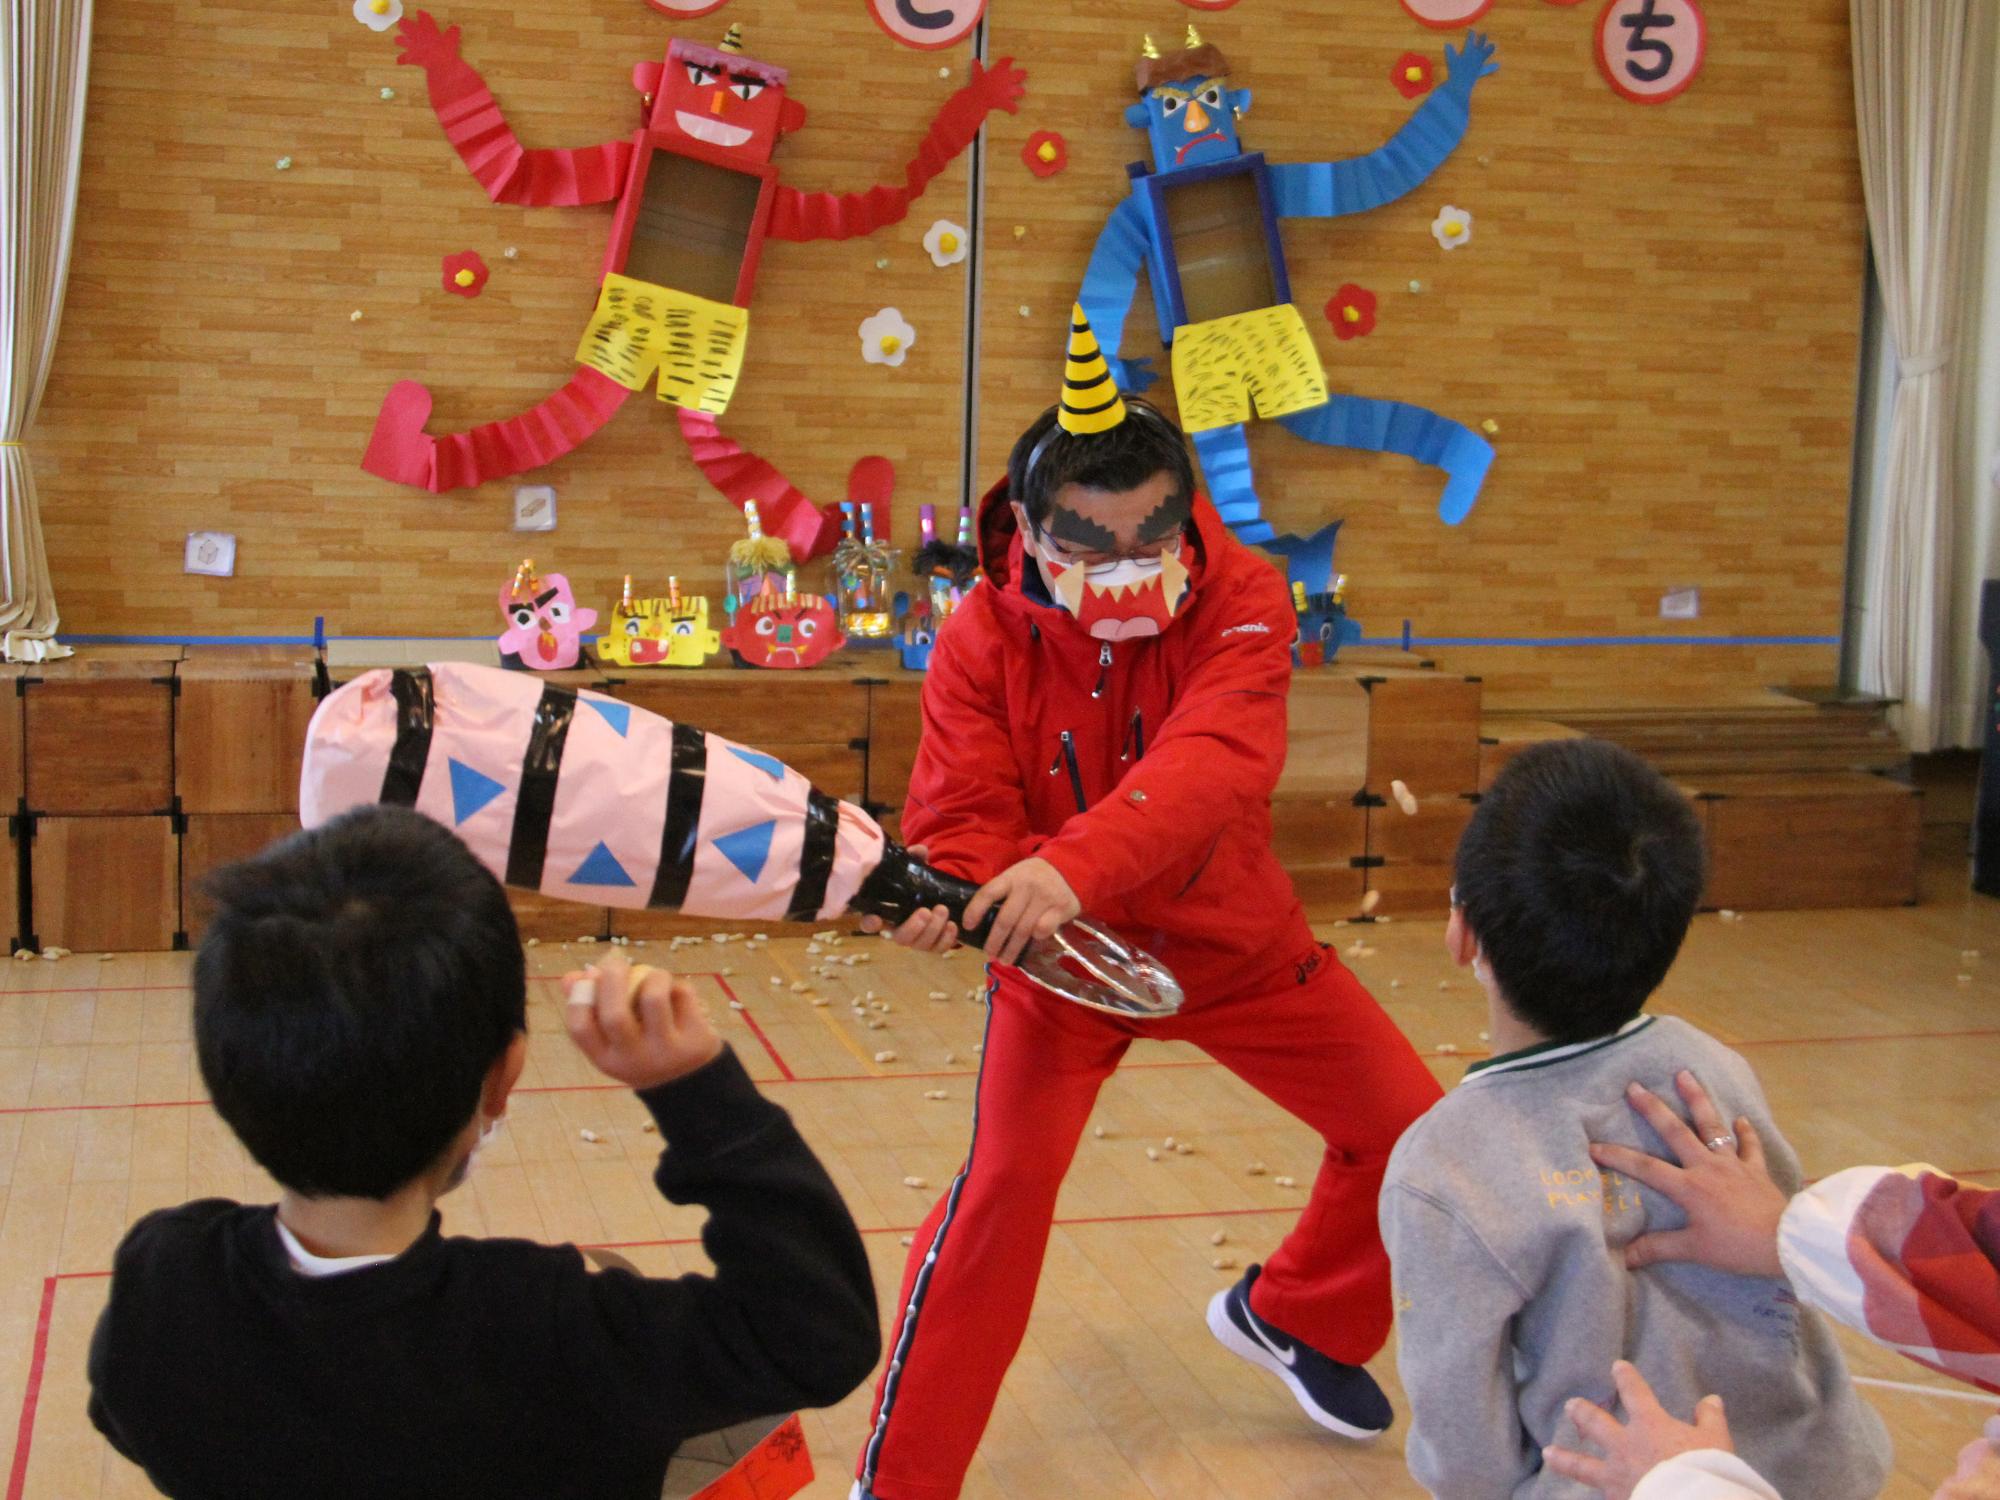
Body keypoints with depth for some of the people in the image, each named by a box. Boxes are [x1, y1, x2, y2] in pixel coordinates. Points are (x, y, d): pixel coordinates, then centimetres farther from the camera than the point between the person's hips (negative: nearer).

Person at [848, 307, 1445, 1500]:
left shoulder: (1241, 598, -22)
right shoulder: (983, 640, -19)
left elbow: (1214, 761, -39)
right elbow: (966, 815, -21)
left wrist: (1078, 863, -57)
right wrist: (953, 894, -47)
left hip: (1232, 938, 3)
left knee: (1408, 1128, 8)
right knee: (1003, 1186, -18)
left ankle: (1297, 1318, 38)